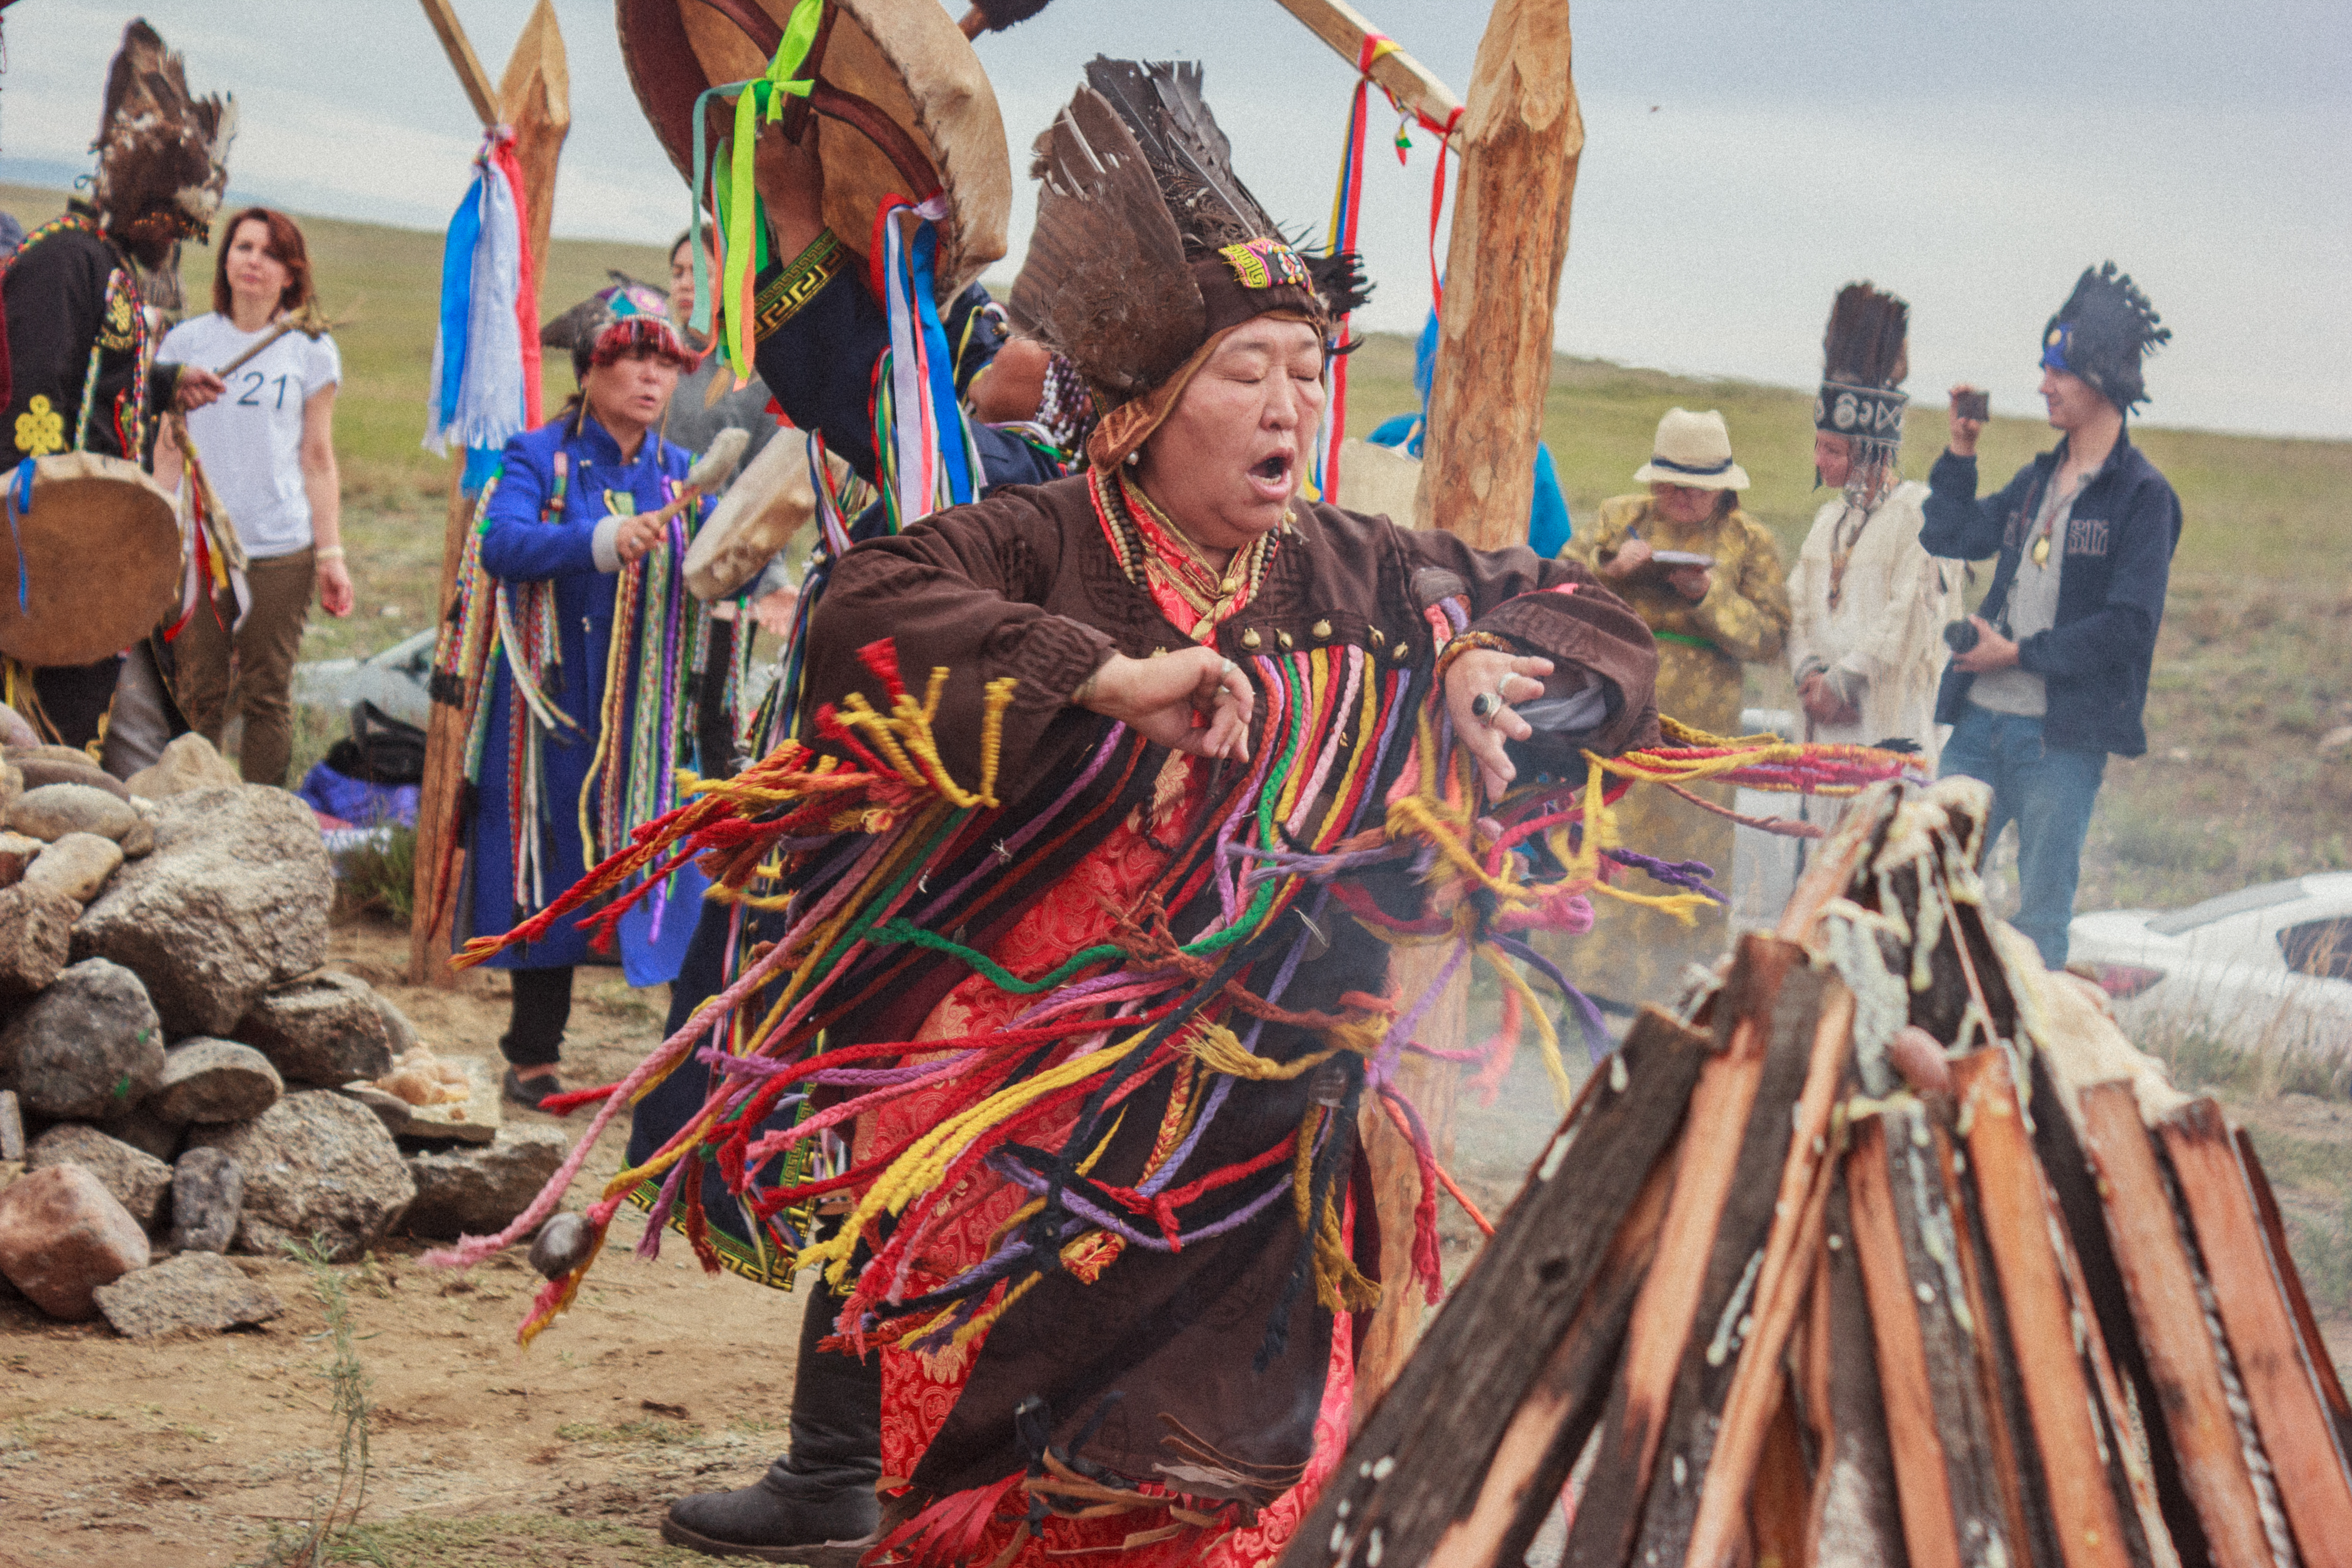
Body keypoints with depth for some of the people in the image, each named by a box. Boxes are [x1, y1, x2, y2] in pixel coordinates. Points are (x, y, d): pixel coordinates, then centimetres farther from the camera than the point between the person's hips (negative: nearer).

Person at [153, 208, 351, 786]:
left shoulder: (311, 350, 6)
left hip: (282, 549, -1)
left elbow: (318, 460, 7)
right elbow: (168, 453, 10)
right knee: (199, 697, 0)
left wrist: (331, 553, 1)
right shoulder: (186, 342, 8)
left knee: (267, 696, 1)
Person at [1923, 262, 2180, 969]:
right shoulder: (2038, 480, 14)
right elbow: (1948, 536, 23)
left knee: (2039, 920, -1)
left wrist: (2019, 653, -13)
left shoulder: (2143, 497, -7)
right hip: (1982, 723, 7)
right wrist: (1960, 450, 13)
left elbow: (2127, 628, -14)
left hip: (2065, 737, -7)